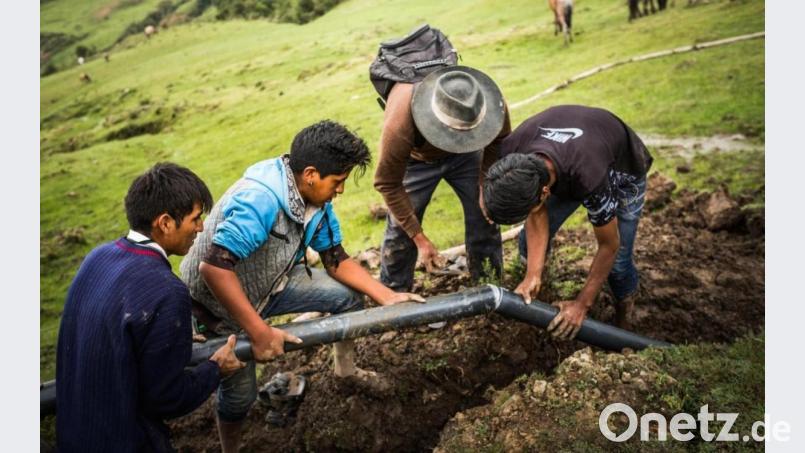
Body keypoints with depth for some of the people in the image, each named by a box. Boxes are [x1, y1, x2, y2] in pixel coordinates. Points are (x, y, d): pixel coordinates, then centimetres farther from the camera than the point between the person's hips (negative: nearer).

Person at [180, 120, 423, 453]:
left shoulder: (316, 199, -11)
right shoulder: (259, 200, -37)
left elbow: (336, 260, -1)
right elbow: (214, 267, -42)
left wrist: (387, 296, -9)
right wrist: (260, 332, -39)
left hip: (271, 282, 7)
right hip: (219, 306, -7)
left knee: (349, 295, 3)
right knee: (240, 392, 2)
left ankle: (345, 369, 28)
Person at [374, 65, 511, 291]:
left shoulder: (492, 101, -35)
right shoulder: (399, 123, -43)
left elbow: (499, 141, -10)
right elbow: (387, 184, -28)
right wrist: (420, 239, -24)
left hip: (465, 154, 3)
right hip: (416, 159, -2)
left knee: (486, 214, -2)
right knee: (400, 229, -6)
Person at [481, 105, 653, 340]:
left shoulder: (588, 177, -46)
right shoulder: (511, 154, -33)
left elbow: (609, 246, -28)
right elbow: (538, 215, -17)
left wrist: (582, 304, -21)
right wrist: (533, 275, -25)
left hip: (623, 170, -4)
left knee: (617, 260, -10)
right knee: (530, 243, -7)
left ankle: (624, 308, 23)